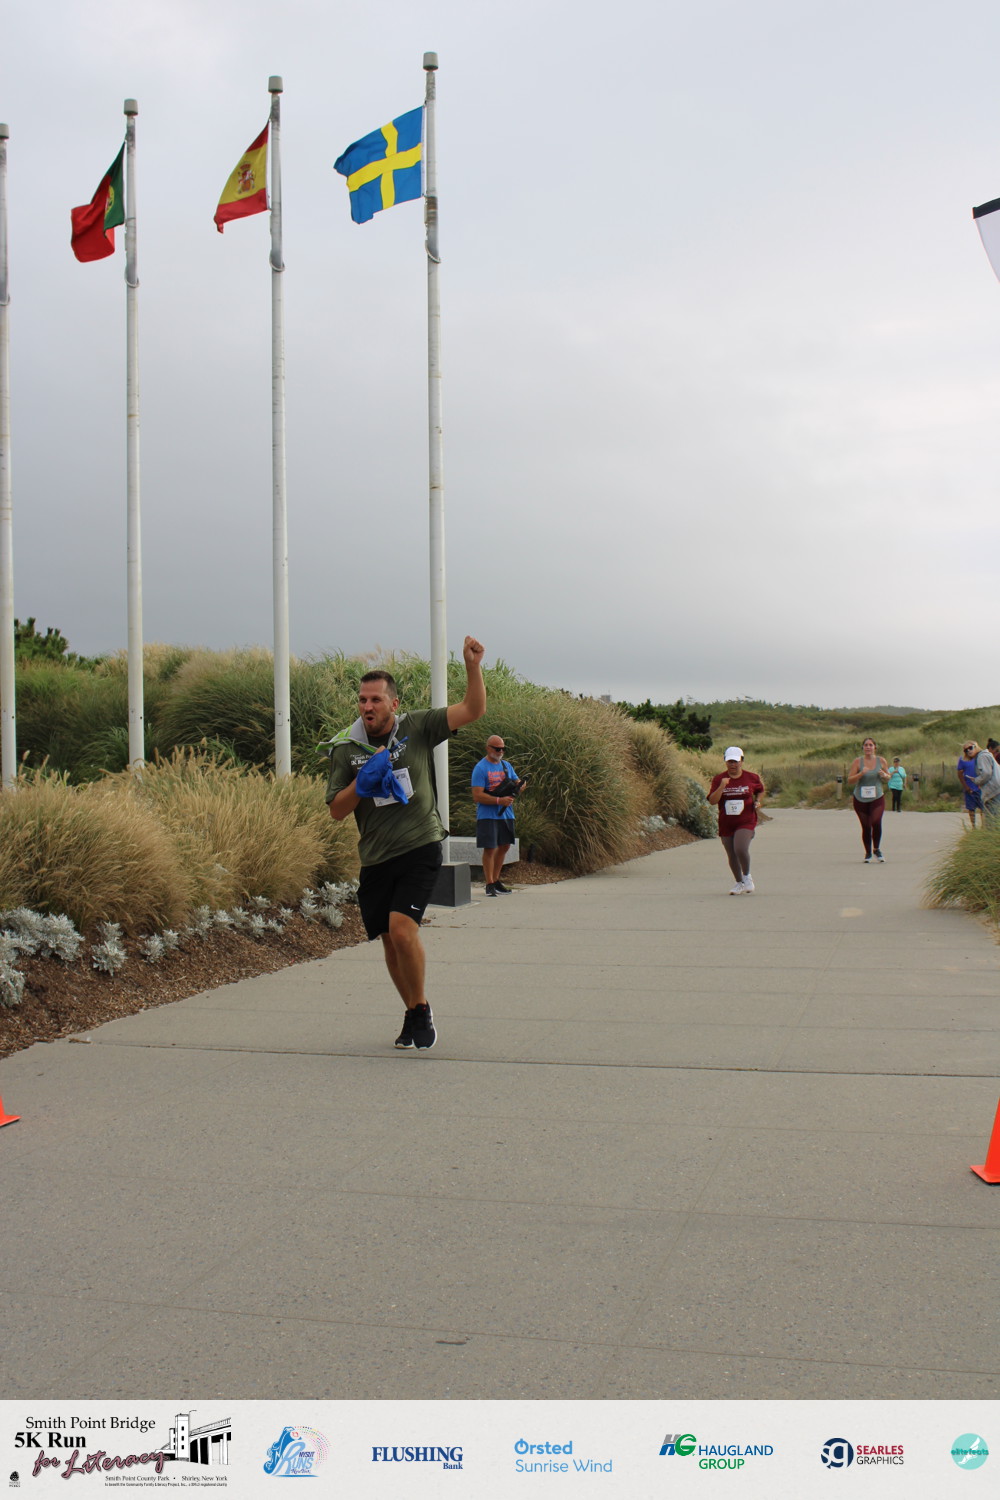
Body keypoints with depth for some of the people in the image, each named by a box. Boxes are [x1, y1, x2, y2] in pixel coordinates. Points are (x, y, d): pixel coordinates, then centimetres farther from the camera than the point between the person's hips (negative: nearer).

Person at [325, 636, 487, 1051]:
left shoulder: (417, 728, -2)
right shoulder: (345, 748, 2)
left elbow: (472, 710, -7)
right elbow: (337, 811, 3)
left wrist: (473, 665, -20)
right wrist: (362, 783, -14)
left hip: (420, 849, -3)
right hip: (375, 860, 3)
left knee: (402, 928, -19)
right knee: (391, 942, 9)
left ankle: (420, 1009, 3)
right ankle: (414, 1014, 32)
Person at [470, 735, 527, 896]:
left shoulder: (506, 765, 14)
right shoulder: (480, 768, -9)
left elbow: (517, 782, 17)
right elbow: (477, 796, -16)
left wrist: (519, 786, -9)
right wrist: (499, 801, -25)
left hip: (506, 814, 7)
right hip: (487, 815, -7)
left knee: (504, 846, 12)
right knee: (489, 848, -6)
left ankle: (495, 880, 25)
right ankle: (490, 884, 0)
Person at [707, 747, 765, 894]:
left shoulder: (752, 777, 1)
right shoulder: (718, 779, -1)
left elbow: (761, 790, 21)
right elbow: (712, 801, -9)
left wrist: (757, 801, 1)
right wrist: (721, 787, -23)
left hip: (746, 822, -2)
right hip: (726, 824, 2)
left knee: (740, 849, -22)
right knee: (731, 856, 9)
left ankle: (747, 876, 4)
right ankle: (739, 883, 30)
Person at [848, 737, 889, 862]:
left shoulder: (881, 760, 2)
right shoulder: (857, 761, -4)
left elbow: (888, 777, 13)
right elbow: (850, 780, -6)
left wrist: (884, 775, -10)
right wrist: (861, 773, -23)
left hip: (877, 798, 0)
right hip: (860, 799, 0)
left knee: (876, 822, -20)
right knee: (866, 827, 3)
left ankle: (877, 849, 2)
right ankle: (868, 853, 23)